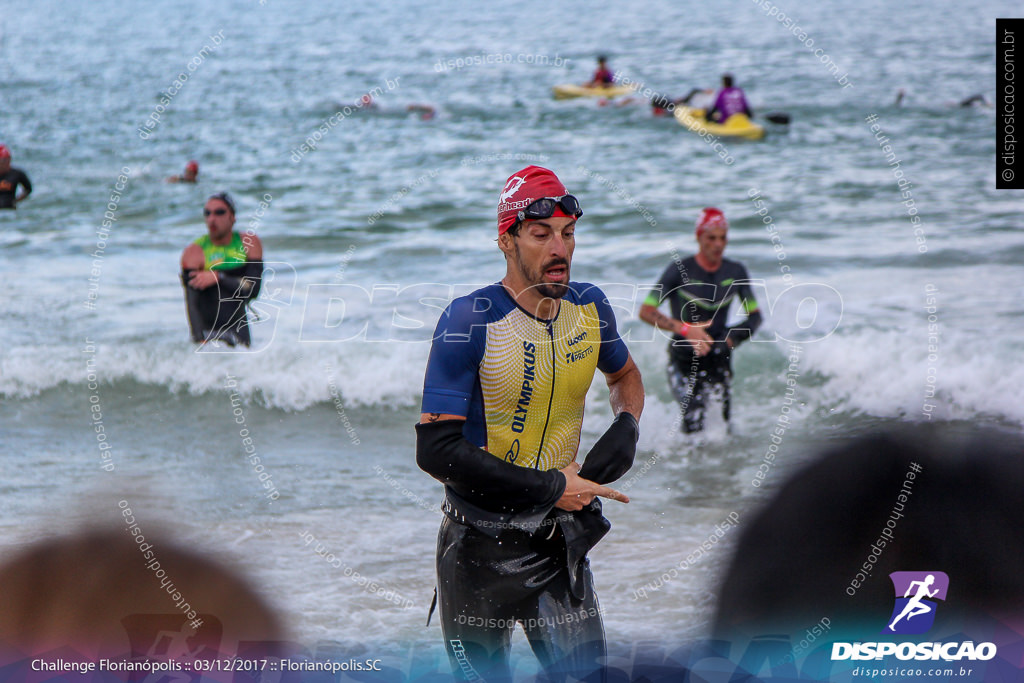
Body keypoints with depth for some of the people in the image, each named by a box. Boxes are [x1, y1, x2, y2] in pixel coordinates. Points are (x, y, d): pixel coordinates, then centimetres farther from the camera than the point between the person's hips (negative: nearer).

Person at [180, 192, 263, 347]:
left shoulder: (249, 244, 3)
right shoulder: (194, 252, -6)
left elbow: (253, 289, -6)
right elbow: (192, 303, -15)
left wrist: (218, 278, -16)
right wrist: (200, 340, -27)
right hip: (208, 332, -2)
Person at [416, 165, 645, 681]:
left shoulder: (590, 309, 2)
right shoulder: (471, 320, -16)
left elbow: (624, 374, 25)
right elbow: (435, 450, -21)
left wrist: (626, 428, 2)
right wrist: (548, 489, -20)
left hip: (559, 542, 4)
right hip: (479, 548, -4)